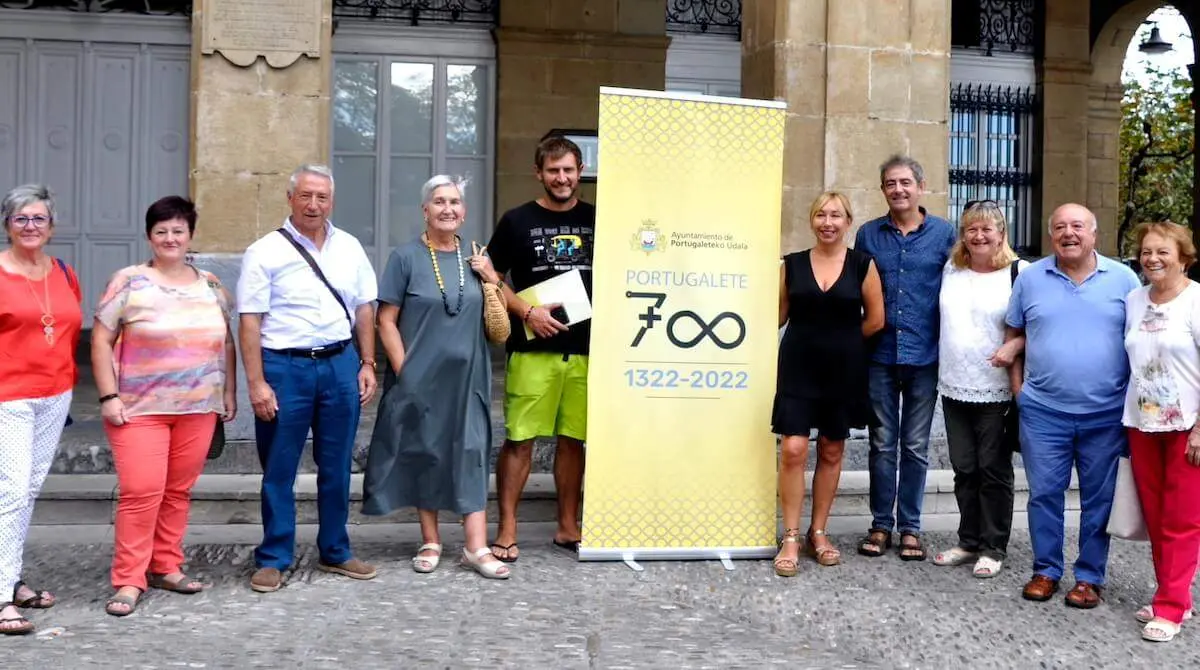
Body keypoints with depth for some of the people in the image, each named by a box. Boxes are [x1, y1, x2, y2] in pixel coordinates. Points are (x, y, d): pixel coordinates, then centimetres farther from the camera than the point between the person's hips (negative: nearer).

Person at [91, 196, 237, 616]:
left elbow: (226, 343, 16)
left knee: (179, 491, 10)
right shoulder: (129, 282, -2)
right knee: (141, 492, -8)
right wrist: (109, 397, -10)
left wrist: (229, 393, 11)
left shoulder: (210, 285, 10)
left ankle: (166, 567, 23)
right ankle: (129, 580, 1)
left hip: (198, 409, 4)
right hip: (140, 408, -4)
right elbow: (101, 340, -3)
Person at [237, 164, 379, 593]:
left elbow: (364, 309, 13)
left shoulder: (349, 248, 9)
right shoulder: (265, 252, -4)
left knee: (337, 468, 12)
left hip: (340, 364, 4)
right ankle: (273, 560, 17)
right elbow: (250, 321, -7)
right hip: (285, 367, -4)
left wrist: (367, 364, 7)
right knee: (279, 470, 5)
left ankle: (335, 553, 25)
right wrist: (256, 383, -13)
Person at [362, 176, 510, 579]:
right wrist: (403, 370, -11)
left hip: (467, 377, 3)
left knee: (471, 453, -1)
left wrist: (491, 281, -2)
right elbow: (386, 321, -4)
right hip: (420, 377, -2)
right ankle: (430, 542, 19)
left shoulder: (475, 258, 9)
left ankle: (477, 547, 1)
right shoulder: (407, 257, -3)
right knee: (424, 453, 6)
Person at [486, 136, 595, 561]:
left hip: (586, 350, 3)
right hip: (533, 349, -2)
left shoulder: (597, 220, 11)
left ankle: (568, 527, 21)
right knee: (520, 439, -3)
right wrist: (528, 312, -10)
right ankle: (507, 531, 6)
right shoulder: (518, 221, 4)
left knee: (573, 440, 9)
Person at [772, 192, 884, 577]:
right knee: (794, 449, -7)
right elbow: (778, 315, 7)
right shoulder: (792, 264, 1)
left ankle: (818, 533, 24)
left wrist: (841, 342, 5)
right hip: (799, 367, 0)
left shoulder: (863, 265, -2)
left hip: (843, 370, 1)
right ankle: (791, 537, 3)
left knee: (831, 451, 11)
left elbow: (876, 319, 1)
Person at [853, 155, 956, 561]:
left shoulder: (944, 234, 2)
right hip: (880, 356, 1)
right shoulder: (868, 234, 5)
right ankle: (880, 524, 17)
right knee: (882, 444, 7)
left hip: (925, 357, -1)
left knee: (916, 446, 8)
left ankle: (910, 526, 18)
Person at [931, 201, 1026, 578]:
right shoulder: (951, 270, 10)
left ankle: (994, 549, 14)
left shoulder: (1019, 273, -6)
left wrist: (1015, 345, -23)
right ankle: (969, 542, 24)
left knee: (994, 470, 3)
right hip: (954, 389, 5)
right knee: (964, 469, 12)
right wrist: (941, 366, 16)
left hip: (996, 391, -5)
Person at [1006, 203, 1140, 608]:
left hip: (1106, 415, 0)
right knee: (1044, 494, 6)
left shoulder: (1123, 279, 1)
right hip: (1043, 412, 1)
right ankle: (1045, 571, 21)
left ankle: (1090, 577, 20)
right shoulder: (1030, 278, 4)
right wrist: (1018, 387, 4)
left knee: (1098, 499, 7)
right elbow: (1014, 335, 11)